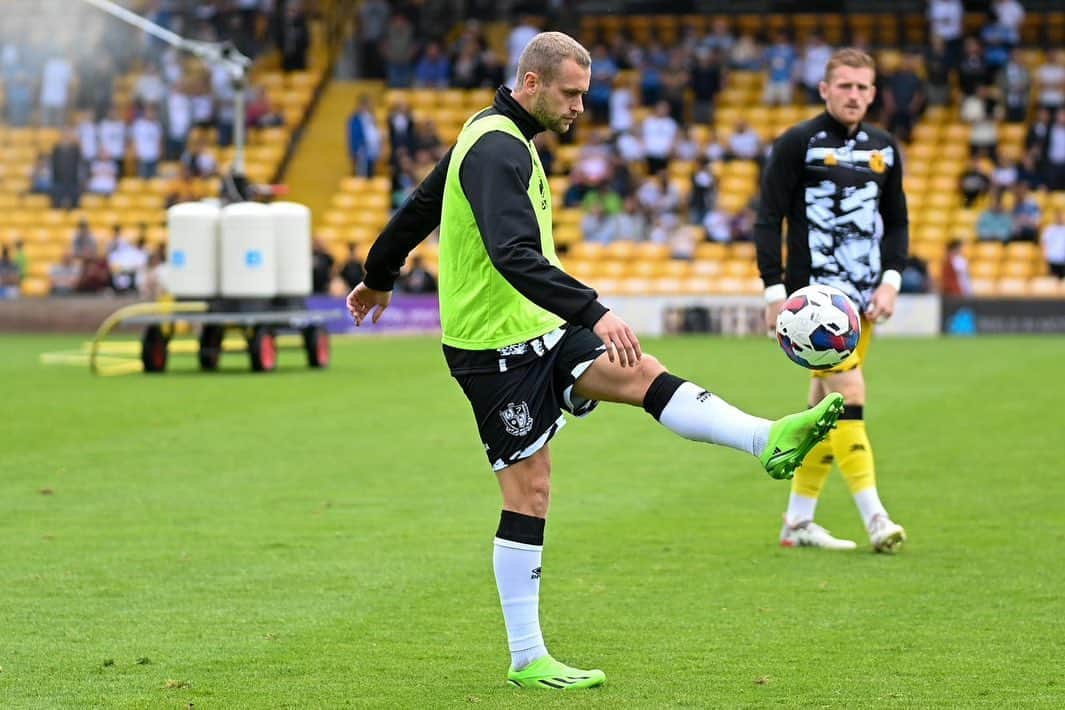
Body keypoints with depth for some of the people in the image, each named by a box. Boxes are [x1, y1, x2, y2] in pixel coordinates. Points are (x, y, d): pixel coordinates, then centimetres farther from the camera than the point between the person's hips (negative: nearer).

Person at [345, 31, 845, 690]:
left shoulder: (493, 136, 12)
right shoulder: (498, 150, -21)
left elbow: (420, 207, 25)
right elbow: (514, 256, -35)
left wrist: (379, 278, 40)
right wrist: (594, 312, -43)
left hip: (535, 330, 9)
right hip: (498, 345, -9)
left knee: (641, 374, -7)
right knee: (529, 487, -5)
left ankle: (769, 440, -22)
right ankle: (527, 660, 0)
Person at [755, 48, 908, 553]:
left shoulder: (884, 150, 13)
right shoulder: (797, 144, -4)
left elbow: (897, 221, 19)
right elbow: (768, 218, -4)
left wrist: (891, 280, 3)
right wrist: (775, 290, -11)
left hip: (862, 299, 6)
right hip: (814, 293, -6)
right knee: (849, 393, -16)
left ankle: (798, 521, 15)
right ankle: (874, 518, -18)